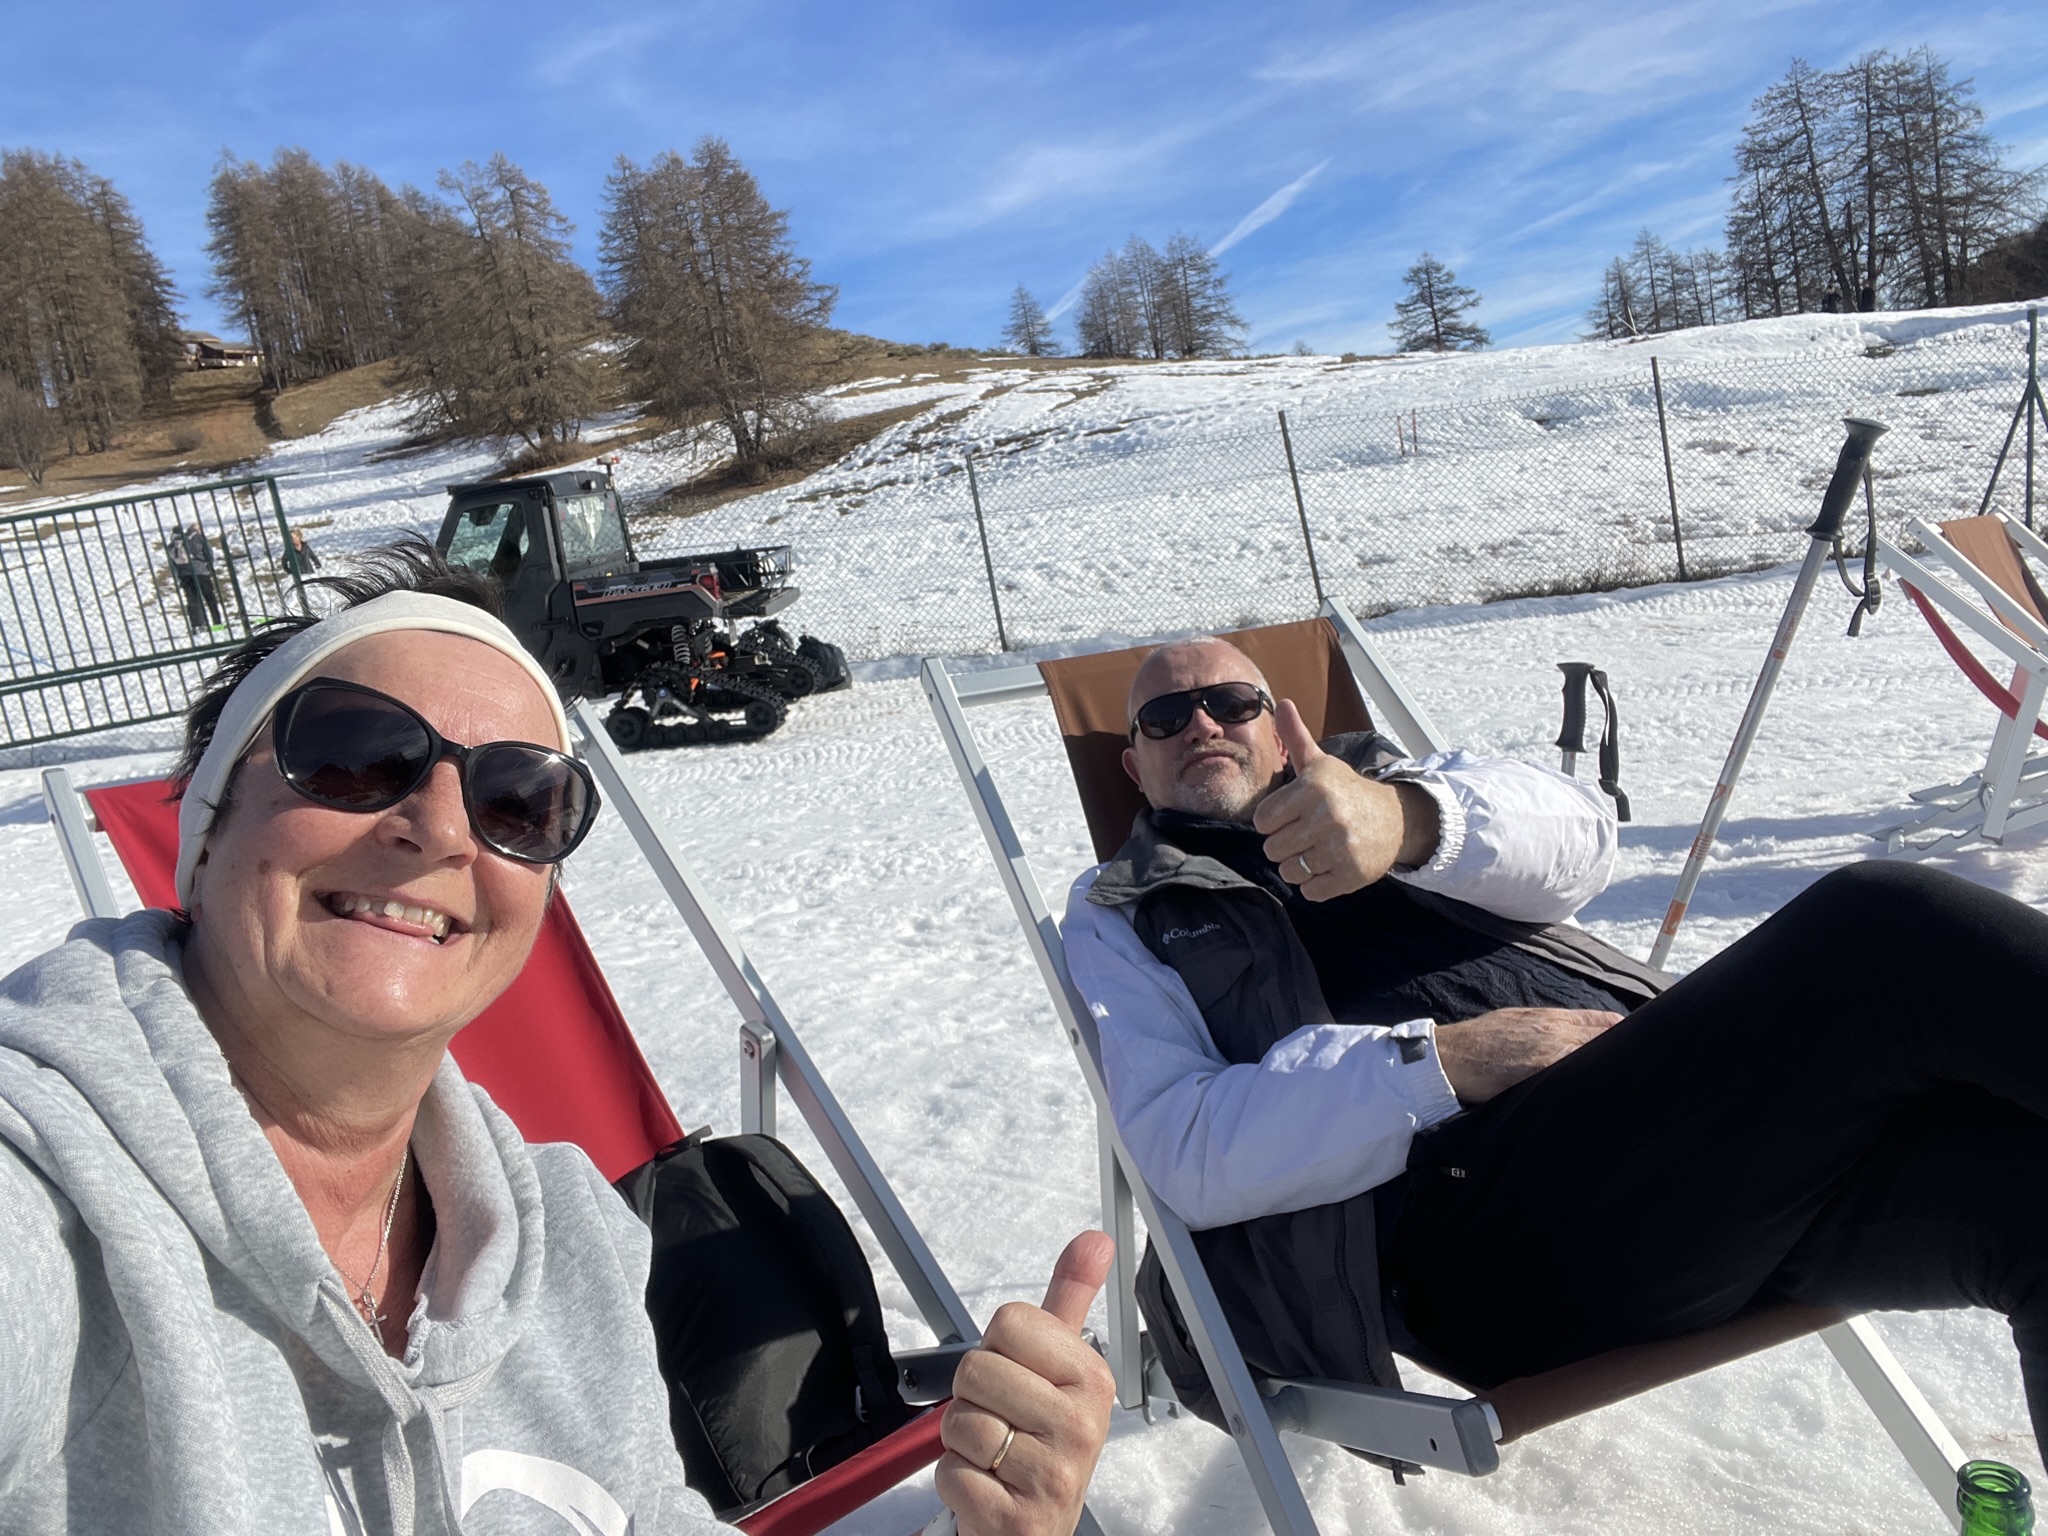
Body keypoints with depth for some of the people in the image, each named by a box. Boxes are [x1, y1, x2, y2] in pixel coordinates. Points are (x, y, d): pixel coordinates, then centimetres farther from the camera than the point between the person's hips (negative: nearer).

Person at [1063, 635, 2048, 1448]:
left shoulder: (1376, 778, 26)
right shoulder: (1120, 917, 17)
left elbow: (1577, 848, 5)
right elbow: (1185, 1152, -1)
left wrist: (1408, 817, -17)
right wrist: (1441, 1063, -13)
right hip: (1464, 1219, -5)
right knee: (1890, 932, -25)